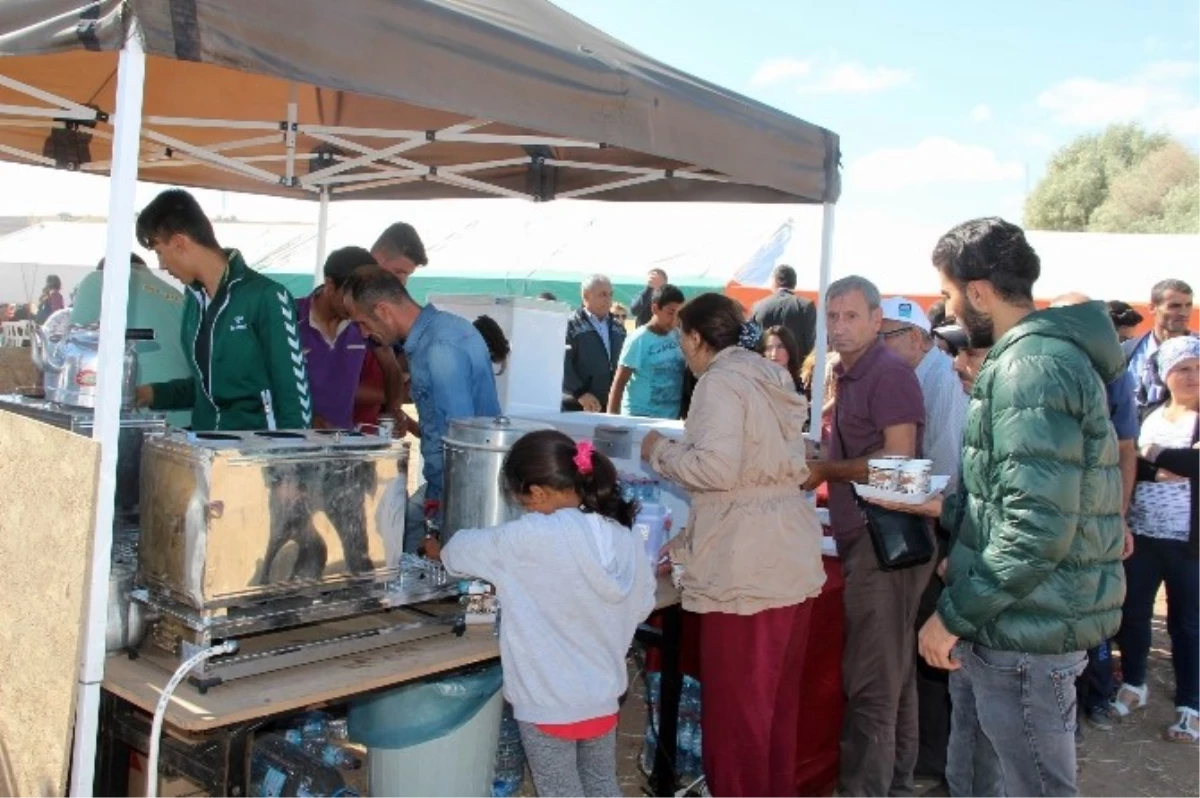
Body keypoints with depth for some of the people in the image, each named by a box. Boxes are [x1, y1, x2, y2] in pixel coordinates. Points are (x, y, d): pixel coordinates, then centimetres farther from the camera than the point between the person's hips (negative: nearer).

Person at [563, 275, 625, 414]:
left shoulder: (618, 329, 18)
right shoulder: (571, 326, -3)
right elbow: (562, 364, -12)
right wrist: (580, 393, -19)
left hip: (610, 407, 6)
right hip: (576, 407, -6)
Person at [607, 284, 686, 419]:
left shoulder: (677, 336, 3)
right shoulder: (639, 339, -11)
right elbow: (619, 383, -11)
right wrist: (613, 418, -14)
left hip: (671, 417, 5)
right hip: (640, 417, -5)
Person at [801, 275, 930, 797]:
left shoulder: (889, 372, -13)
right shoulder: (849, 375, 16)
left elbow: (899, 460, -20)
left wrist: (824, 471, -12)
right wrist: (815, 461, 8)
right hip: (867, 538, 10)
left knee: (870, 680, -3)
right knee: (892, 673, 18)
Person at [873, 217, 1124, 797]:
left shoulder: (1033, 367, -19)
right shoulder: (1029, 356, 14)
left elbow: (1039, 527, -26)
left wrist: (954, 615, -19)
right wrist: (946, 509, 14)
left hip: (1026, 631, -10)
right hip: (997, 626, 10)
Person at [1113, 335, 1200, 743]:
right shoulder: (1147, 416, 9)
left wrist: (1158, 457, -10)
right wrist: (1155, 470, -17)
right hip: (1141, 535, 3)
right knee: (1132, 613, 10)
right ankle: (1133, 684, 31)